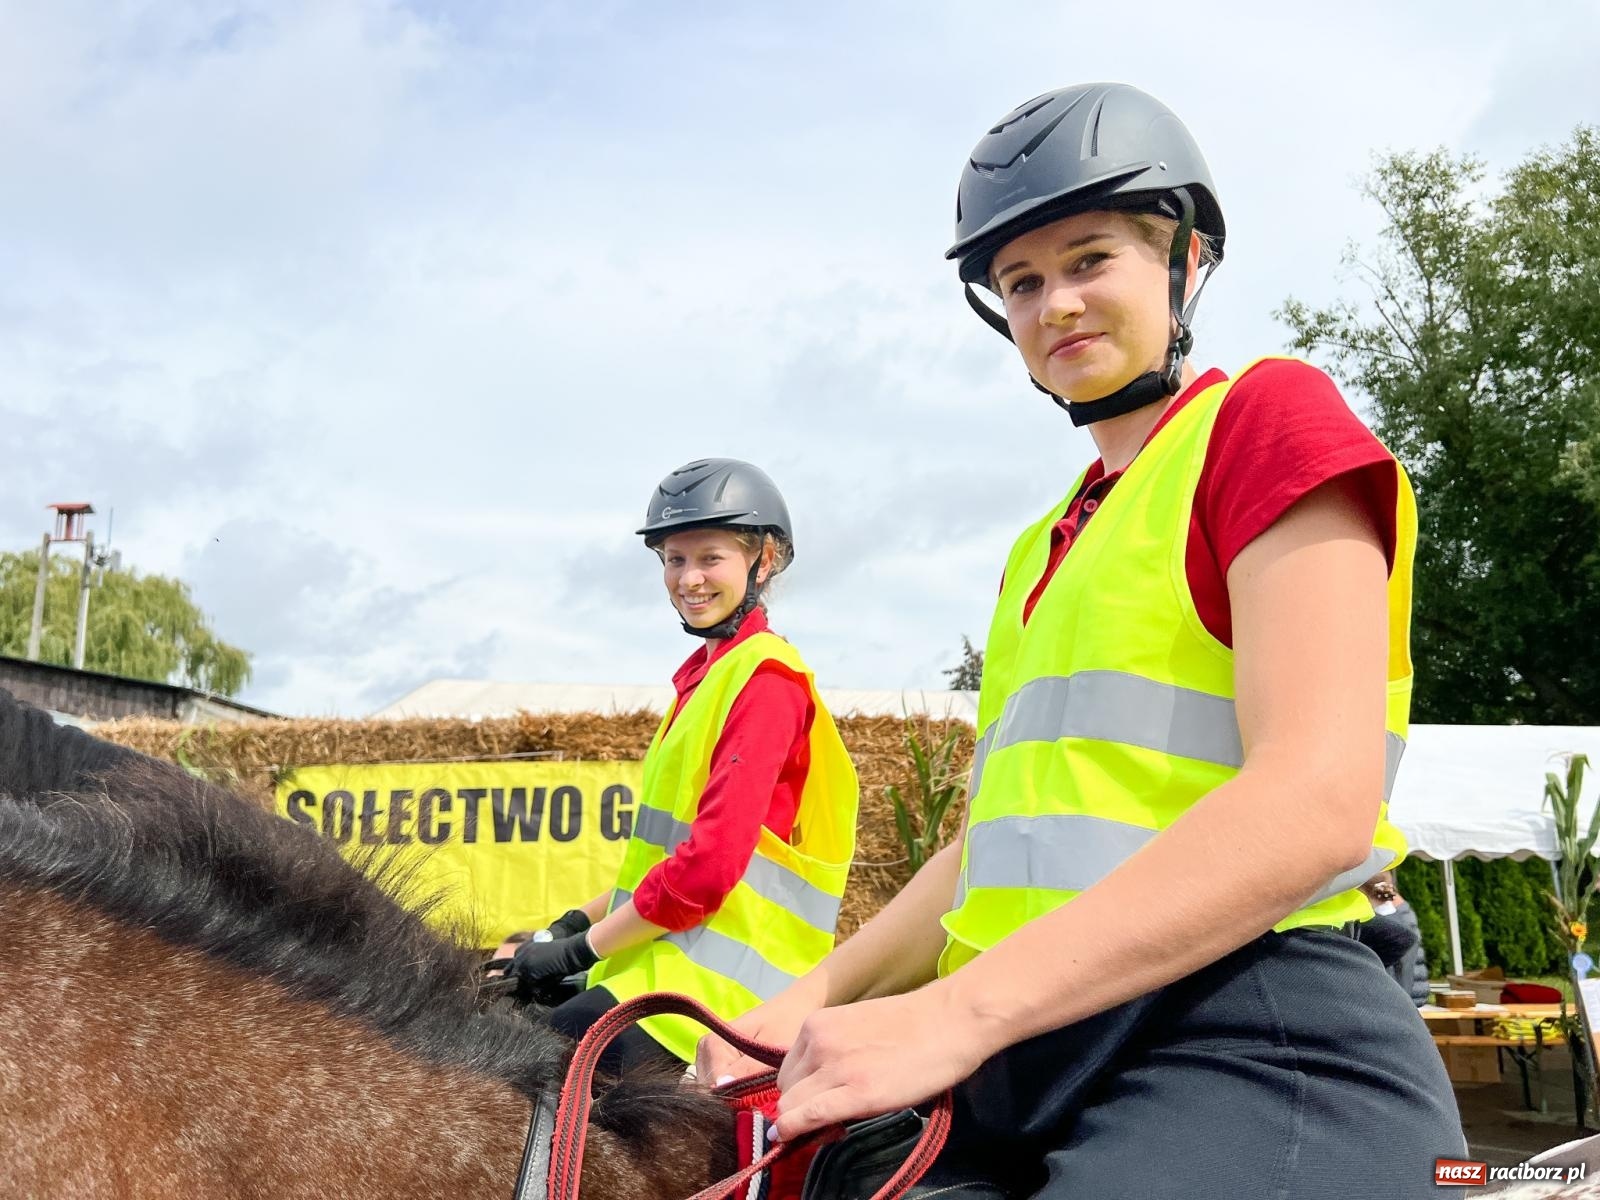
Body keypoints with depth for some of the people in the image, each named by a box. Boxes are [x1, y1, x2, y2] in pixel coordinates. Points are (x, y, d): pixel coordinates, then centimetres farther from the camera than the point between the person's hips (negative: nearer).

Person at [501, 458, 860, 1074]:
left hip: (711, 986, -9)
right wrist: (572, 923, 10)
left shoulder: (764, 676, -12)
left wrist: (580, 948, -12)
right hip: (670, 954, 9)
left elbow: (709, 865, -20)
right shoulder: (707, 673, 18)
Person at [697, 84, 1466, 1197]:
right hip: (1027, 1062, 7)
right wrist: (815, 1001, 2)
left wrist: (958, 1011, -23)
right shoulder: (1044, 552, 22)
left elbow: (1318, 798, -16)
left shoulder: (1266, 415, -2)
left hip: (1251, 1056, -7)